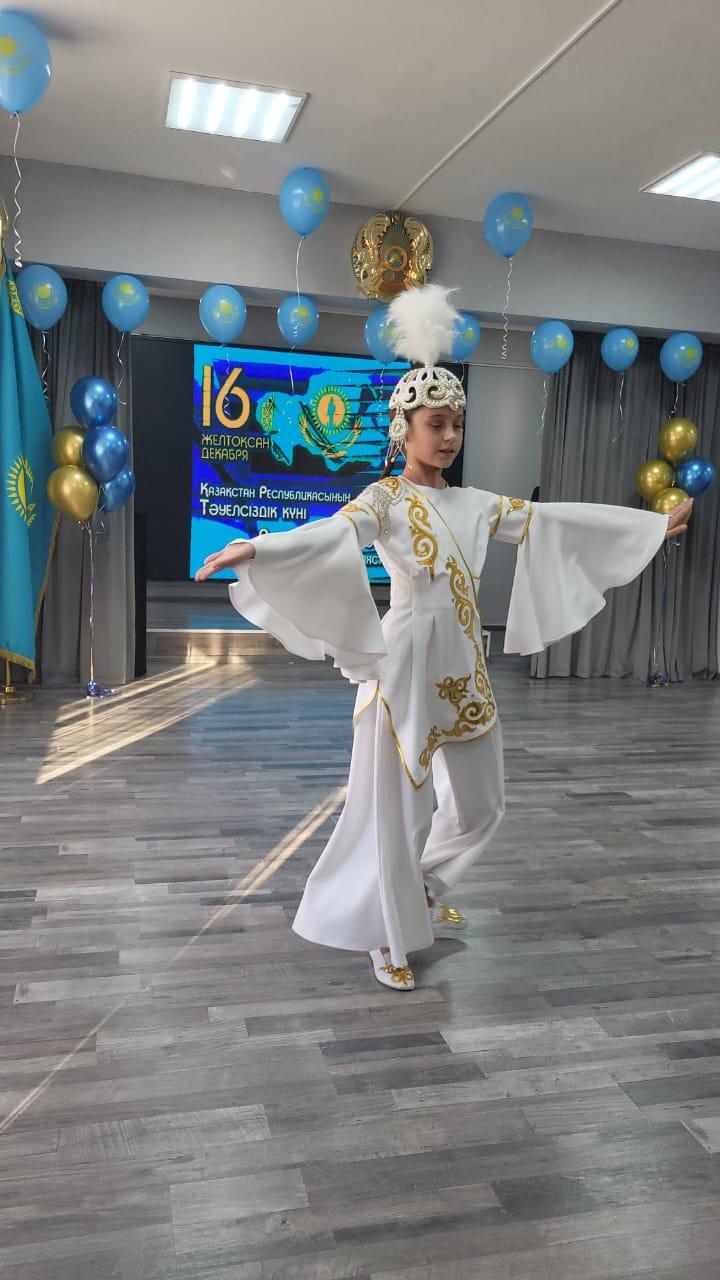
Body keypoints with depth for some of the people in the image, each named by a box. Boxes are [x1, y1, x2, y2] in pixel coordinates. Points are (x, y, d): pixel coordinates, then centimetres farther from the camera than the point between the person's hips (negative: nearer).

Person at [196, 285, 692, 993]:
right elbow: (331, 533, -28)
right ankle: (388, 938, 22)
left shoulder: (475, 503, 10)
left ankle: (425, 885, 45)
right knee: (401, 807, 1)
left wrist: (653, 523, 21)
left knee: (480, 802, 18)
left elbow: (550, 519, 15)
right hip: (408, 669, -7)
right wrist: (254, 548, -49)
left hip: (464, 673, 7)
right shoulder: (385, 498, -9)